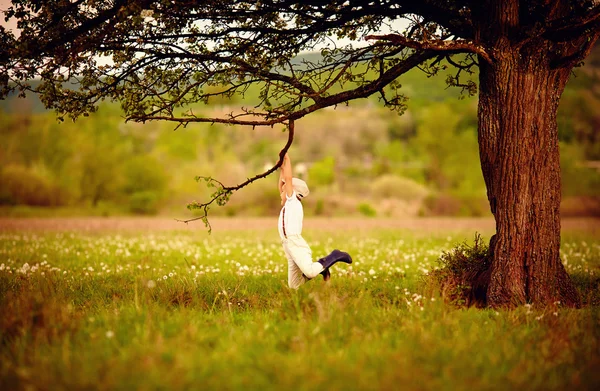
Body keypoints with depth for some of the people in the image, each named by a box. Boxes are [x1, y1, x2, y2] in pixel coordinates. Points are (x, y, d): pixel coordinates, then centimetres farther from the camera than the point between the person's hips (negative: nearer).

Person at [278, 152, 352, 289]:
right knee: (294, 287, 3)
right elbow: (280, 186, 34)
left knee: (310, 272, -29)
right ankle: (320, 266, 13)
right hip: (288, 246, 9)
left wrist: (287, 160, 3)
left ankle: (334, 257, -8)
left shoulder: (293, 201, 3)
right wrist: (282, 167, 31)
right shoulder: (287, 205, 25)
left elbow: (288, 179, -3)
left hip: (295, 242, -9)